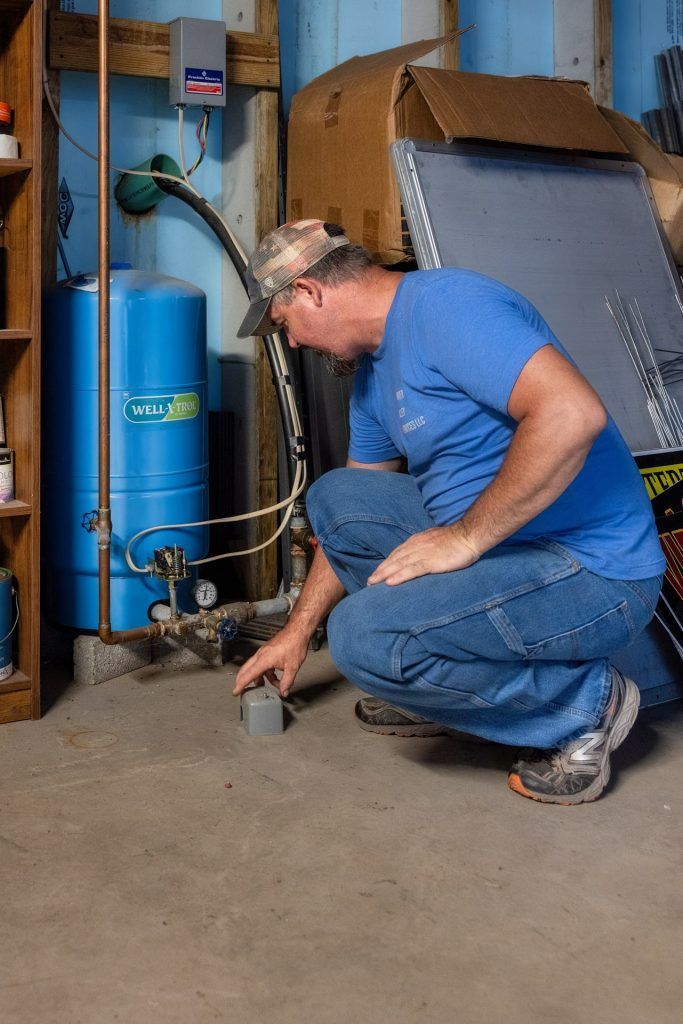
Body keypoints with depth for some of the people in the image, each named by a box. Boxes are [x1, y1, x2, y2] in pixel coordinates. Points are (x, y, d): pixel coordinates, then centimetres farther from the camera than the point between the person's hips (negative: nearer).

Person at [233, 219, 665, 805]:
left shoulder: (445, 304, -18)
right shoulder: (374, 371, 15)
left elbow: (573, 413, -32)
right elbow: (351, 519, 24)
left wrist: (463, 538, -25)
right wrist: (298, 631, 25)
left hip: (594, 573, -10)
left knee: (363, 634, -23)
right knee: (333, 498, 8)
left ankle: (584, 703, -4)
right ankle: (445, 691, 12)